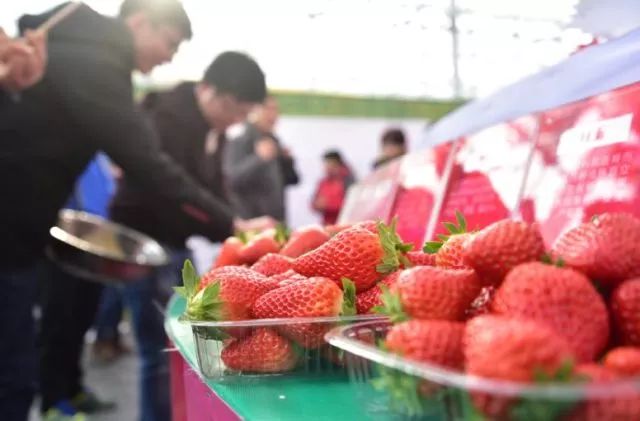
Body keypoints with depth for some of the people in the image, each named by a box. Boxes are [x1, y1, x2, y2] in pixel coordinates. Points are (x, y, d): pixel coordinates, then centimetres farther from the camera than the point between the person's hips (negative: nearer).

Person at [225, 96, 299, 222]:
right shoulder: (238, 143, -7)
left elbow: (291, 179, 18)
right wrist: (259, 159, -29)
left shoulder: (273, 142, 14)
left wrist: (288, 160, 0)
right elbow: (231, 179, -20)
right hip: (248, 221, -7)